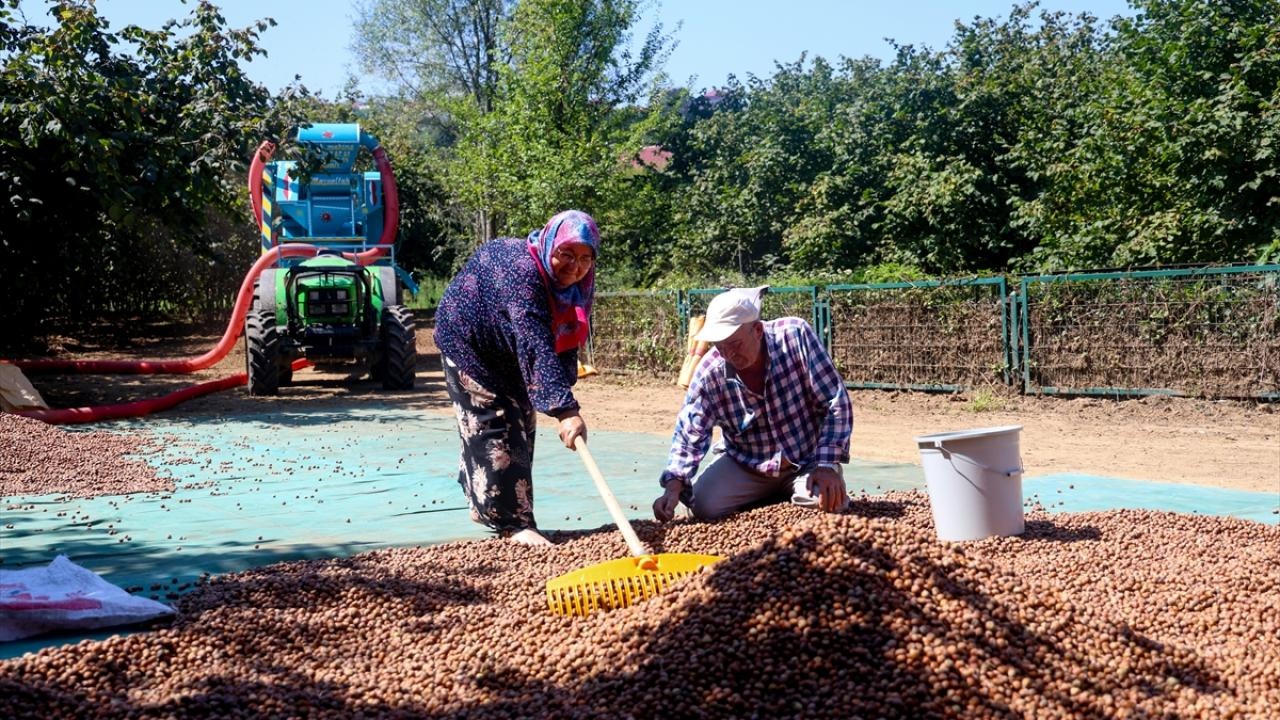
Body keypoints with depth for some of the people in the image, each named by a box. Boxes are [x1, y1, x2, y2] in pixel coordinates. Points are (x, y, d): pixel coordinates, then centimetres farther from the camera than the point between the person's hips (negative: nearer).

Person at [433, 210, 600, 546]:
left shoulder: (577, 283, -13)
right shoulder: (521, 271, -39)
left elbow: (566, 341, -5)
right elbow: (536, 346, -48)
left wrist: (565, 387, -17)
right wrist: (565, 410, -54)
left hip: (508, 354, 9)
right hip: (467, 340, -9)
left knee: (521, 424, 15)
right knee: (494, 429, -13)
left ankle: (485, 505, 31)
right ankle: (513, 522, -12)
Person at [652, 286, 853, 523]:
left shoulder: (796, 336, -22)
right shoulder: (709, 372, -18)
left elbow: (836, 403, -19)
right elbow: (689, 436, -13)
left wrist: (827, 465, -25)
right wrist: (673, 487, -29)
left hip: (808, 459, -2)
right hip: (746, 465, 2)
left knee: (828, 503, -29)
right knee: (704, 505, -20)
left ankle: (794, 493, 9)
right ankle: (776, 496, 10)